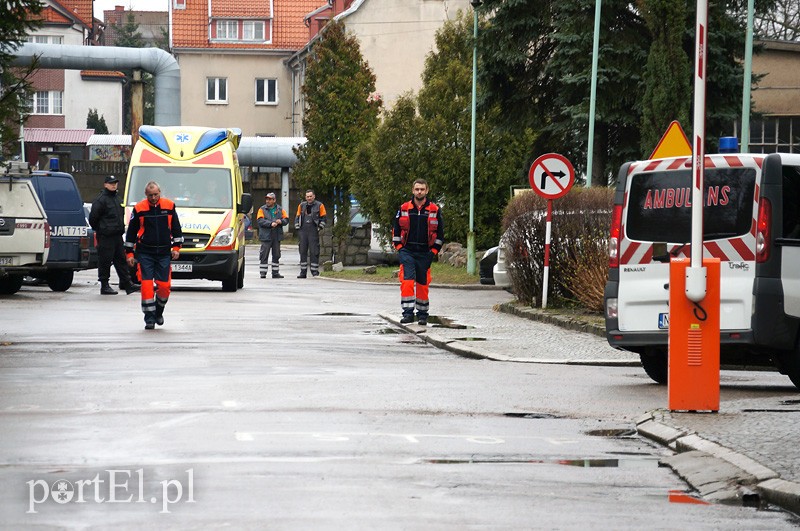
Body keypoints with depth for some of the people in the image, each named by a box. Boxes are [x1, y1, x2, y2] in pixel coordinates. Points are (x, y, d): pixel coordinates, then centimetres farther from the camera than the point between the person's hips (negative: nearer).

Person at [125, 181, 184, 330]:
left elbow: (176, 229, 13)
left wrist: (176, 247, 6)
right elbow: (131, 232, 6)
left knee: (164, 285, -1)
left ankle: (159, 312, 24)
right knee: (146, 285, -8)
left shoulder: (169, 206, 3)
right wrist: (129, 252, 5)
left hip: (164, 253, 1)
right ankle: (149, 318, -2)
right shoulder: (139, 209, -1)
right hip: (145, 253, -1)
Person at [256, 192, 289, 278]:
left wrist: (281, 221, -12)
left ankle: (275, 272, 15)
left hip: (277, 236, 3)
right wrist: (271, 223, -21)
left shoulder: (280, 210, 12)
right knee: (264, 255, -5)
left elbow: (286, 219, 10)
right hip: (266, 236, -3)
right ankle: (263, 273, -3)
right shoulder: (262, 210, 3)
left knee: (276, 255, 8)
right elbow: (260, 221, -10)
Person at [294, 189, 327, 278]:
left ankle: (315, 271, -1)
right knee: (303, 251, 5)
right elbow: (297, 217, 19)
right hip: (303, 231, 4)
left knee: (314, 251, -5)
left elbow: (324, 218, 4)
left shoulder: (319, 206, 3)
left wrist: (320, 227, -5)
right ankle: (303, 272, 9)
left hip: (313, 231, -4)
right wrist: (297, 228, 8)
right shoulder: (301, 206, 14)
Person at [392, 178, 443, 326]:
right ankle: (408, 312, -16)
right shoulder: (404, 209, 5)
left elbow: (440, 233, 10)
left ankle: (422, 314, 16)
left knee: (423, 284, 6)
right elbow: (396, 230, 12)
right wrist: (399, 247, 2)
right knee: (407, 281, -15)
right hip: (407, 252, 0)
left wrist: (434, 251, 2)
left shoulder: (435, 210, 4)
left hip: (425, 253, 1)